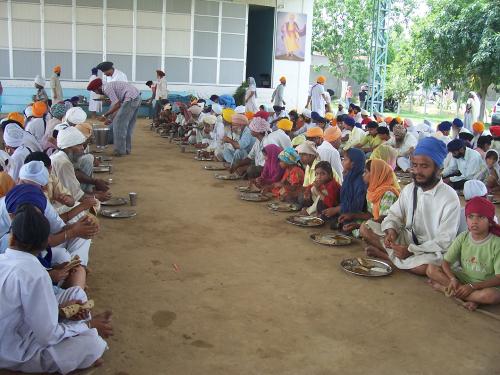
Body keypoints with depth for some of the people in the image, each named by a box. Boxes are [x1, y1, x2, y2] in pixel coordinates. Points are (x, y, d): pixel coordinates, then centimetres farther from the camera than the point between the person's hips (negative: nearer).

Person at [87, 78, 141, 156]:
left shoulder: (107, 88, -7)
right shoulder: (109, 86, 22)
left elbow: (117, 105, -14)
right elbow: (119, 105, 24)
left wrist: (105, 115, -5)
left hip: (131, 99, -10)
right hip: (137, 97, 10)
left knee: (119, 124, -1)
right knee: (128, 125, 17)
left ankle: (120, 150, 2)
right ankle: (127, 149, 23)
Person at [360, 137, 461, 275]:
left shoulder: (450, 199, -17)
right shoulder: (409, 189, 0)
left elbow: (444, 242, -20)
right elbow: (394, 215, 7)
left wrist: (411, 250, -27)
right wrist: (391, 231, -16)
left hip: (431, 251, -4)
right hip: (406, 239, 4)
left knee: (429, 264, -39)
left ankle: (387, 256, -15)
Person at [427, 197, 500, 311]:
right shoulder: (463, 237, -4)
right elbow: (446, 262, -4)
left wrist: (472, 286, -28)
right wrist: (453, 279, -24)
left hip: (485, 285, -4)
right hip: (463, 279, 4)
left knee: (490, 295, -40)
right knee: (431, 269, -16)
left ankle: (444, 287, -22)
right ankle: (472, 297, -18)